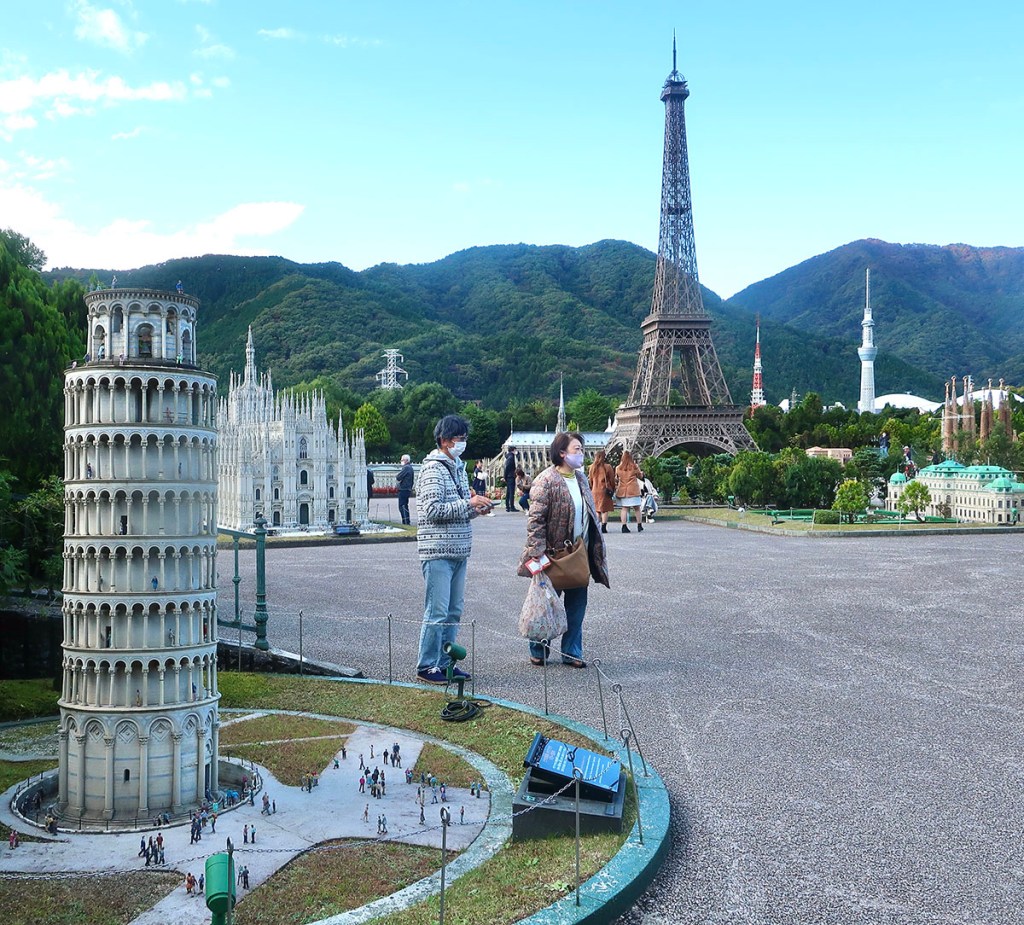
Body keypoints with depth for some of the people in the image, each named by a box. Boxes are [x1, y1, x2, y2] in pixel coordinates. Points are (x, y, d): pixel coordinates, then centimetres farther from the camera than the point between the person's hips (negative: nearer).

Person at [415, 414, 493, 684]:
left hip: (459, 551, 9)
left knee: (453, 611, 12)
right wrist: (469, 503, -16)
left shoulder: (458, 467, 17)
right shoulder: (433, 468, -10)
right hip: (438, 552, -9)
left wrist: (476, 509, 5)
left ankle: (445, 662, 21)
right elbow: (433, 509, -18)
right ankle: (426, 666, 4)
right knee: (437, 612, -5)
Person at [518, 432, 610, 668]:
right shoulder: (546, 480, -14)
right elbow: (535, 519, -18)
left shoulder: (581, 478, 9)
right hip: (555, 555, -7)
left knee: (577, 604, 10)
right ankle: (538, 651, 22)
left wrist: (596, 545, 15)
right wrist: (537, 553, -23)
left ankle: (571, 653, 20)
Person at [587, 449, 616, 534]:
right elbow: (612, 479, -2)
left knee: (597, 510, 11)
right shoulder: (607, 466, -7)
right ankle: (604, 527, -6)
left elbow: (590, 479, 10)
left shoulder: (592, 467, 3)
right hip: (605, 490, -3)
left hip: (595, 490, 3)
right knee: (605, 509, 0)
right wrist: (612, 489, 9)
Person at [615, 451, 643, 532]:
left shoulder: (618, 468, 0)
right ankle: (639, 526, 12)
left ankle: (624, 526, -3)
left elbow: (616, 479, 10)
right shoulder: (634, 466, -5)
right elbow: (639, 476, 9)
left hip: (623, 490, 2)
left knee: (624, 508, 4)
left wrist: (616, 487, 24)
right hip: (633, 490, -2)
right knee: (636, 508, 7)